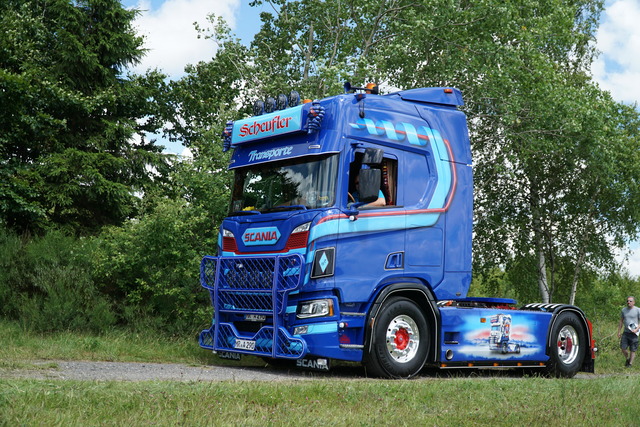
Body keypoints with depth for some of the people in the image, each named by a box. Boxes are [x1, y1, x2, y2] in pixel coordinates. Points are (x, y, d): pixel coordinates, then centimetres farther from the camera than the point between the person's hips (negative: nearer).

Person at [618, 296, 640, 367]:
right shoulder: (624, 310, 8)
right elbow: (621, 321, 15)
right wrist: (619, 332, 11)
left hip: (633, 333, -3)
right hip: (625, 332, 4)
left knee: (632, 350, 1)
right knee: (623, 348, -2)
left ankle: (630, 363, 12)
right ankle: (627, 359, 24)